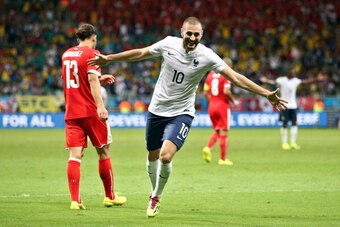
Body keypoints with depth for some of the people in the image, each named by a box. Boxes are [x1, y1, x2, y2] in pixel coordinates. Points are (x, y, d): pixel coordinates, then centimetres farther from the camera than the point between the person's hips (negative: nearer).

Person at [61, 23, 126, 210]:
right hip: (90, 111, -5)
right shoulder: (91, 54, -6)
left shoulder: (66, 55, 14)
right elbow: (92, 79, -20)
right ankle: (110, 196, 18)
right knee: (104, 152, 9)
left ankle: (75, 200, -11)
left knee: (75, 156, -1)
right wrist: (100, 106, -27)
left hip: (71, 113, 5)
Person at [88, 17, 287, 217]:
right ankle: (155, 192, 40)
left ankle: (156, 197, 5)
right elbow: (140, 54, 7)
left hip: (181, 114, -3)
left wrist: (267, 93, -26)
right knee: (153, 157, 13)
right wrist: (108, 58, 14)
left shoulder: (206, 56, -16)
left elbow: (236, 77, -19)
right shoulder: (168, 44, -9)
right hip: (157, 110, 3)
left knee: (166, 157, -20)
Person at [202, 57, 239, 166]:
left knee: (217, 131, 16)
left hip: (212, 106, 6)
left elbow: (205, 92, 11)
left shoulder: (210, 74, 10)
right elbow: (226, 91, -20)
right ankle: (223, 158, 3)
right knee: (223, 132, 1)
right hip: (223, 105, -6)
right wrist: (234, 101, -6)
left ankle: (208, 147, -9)